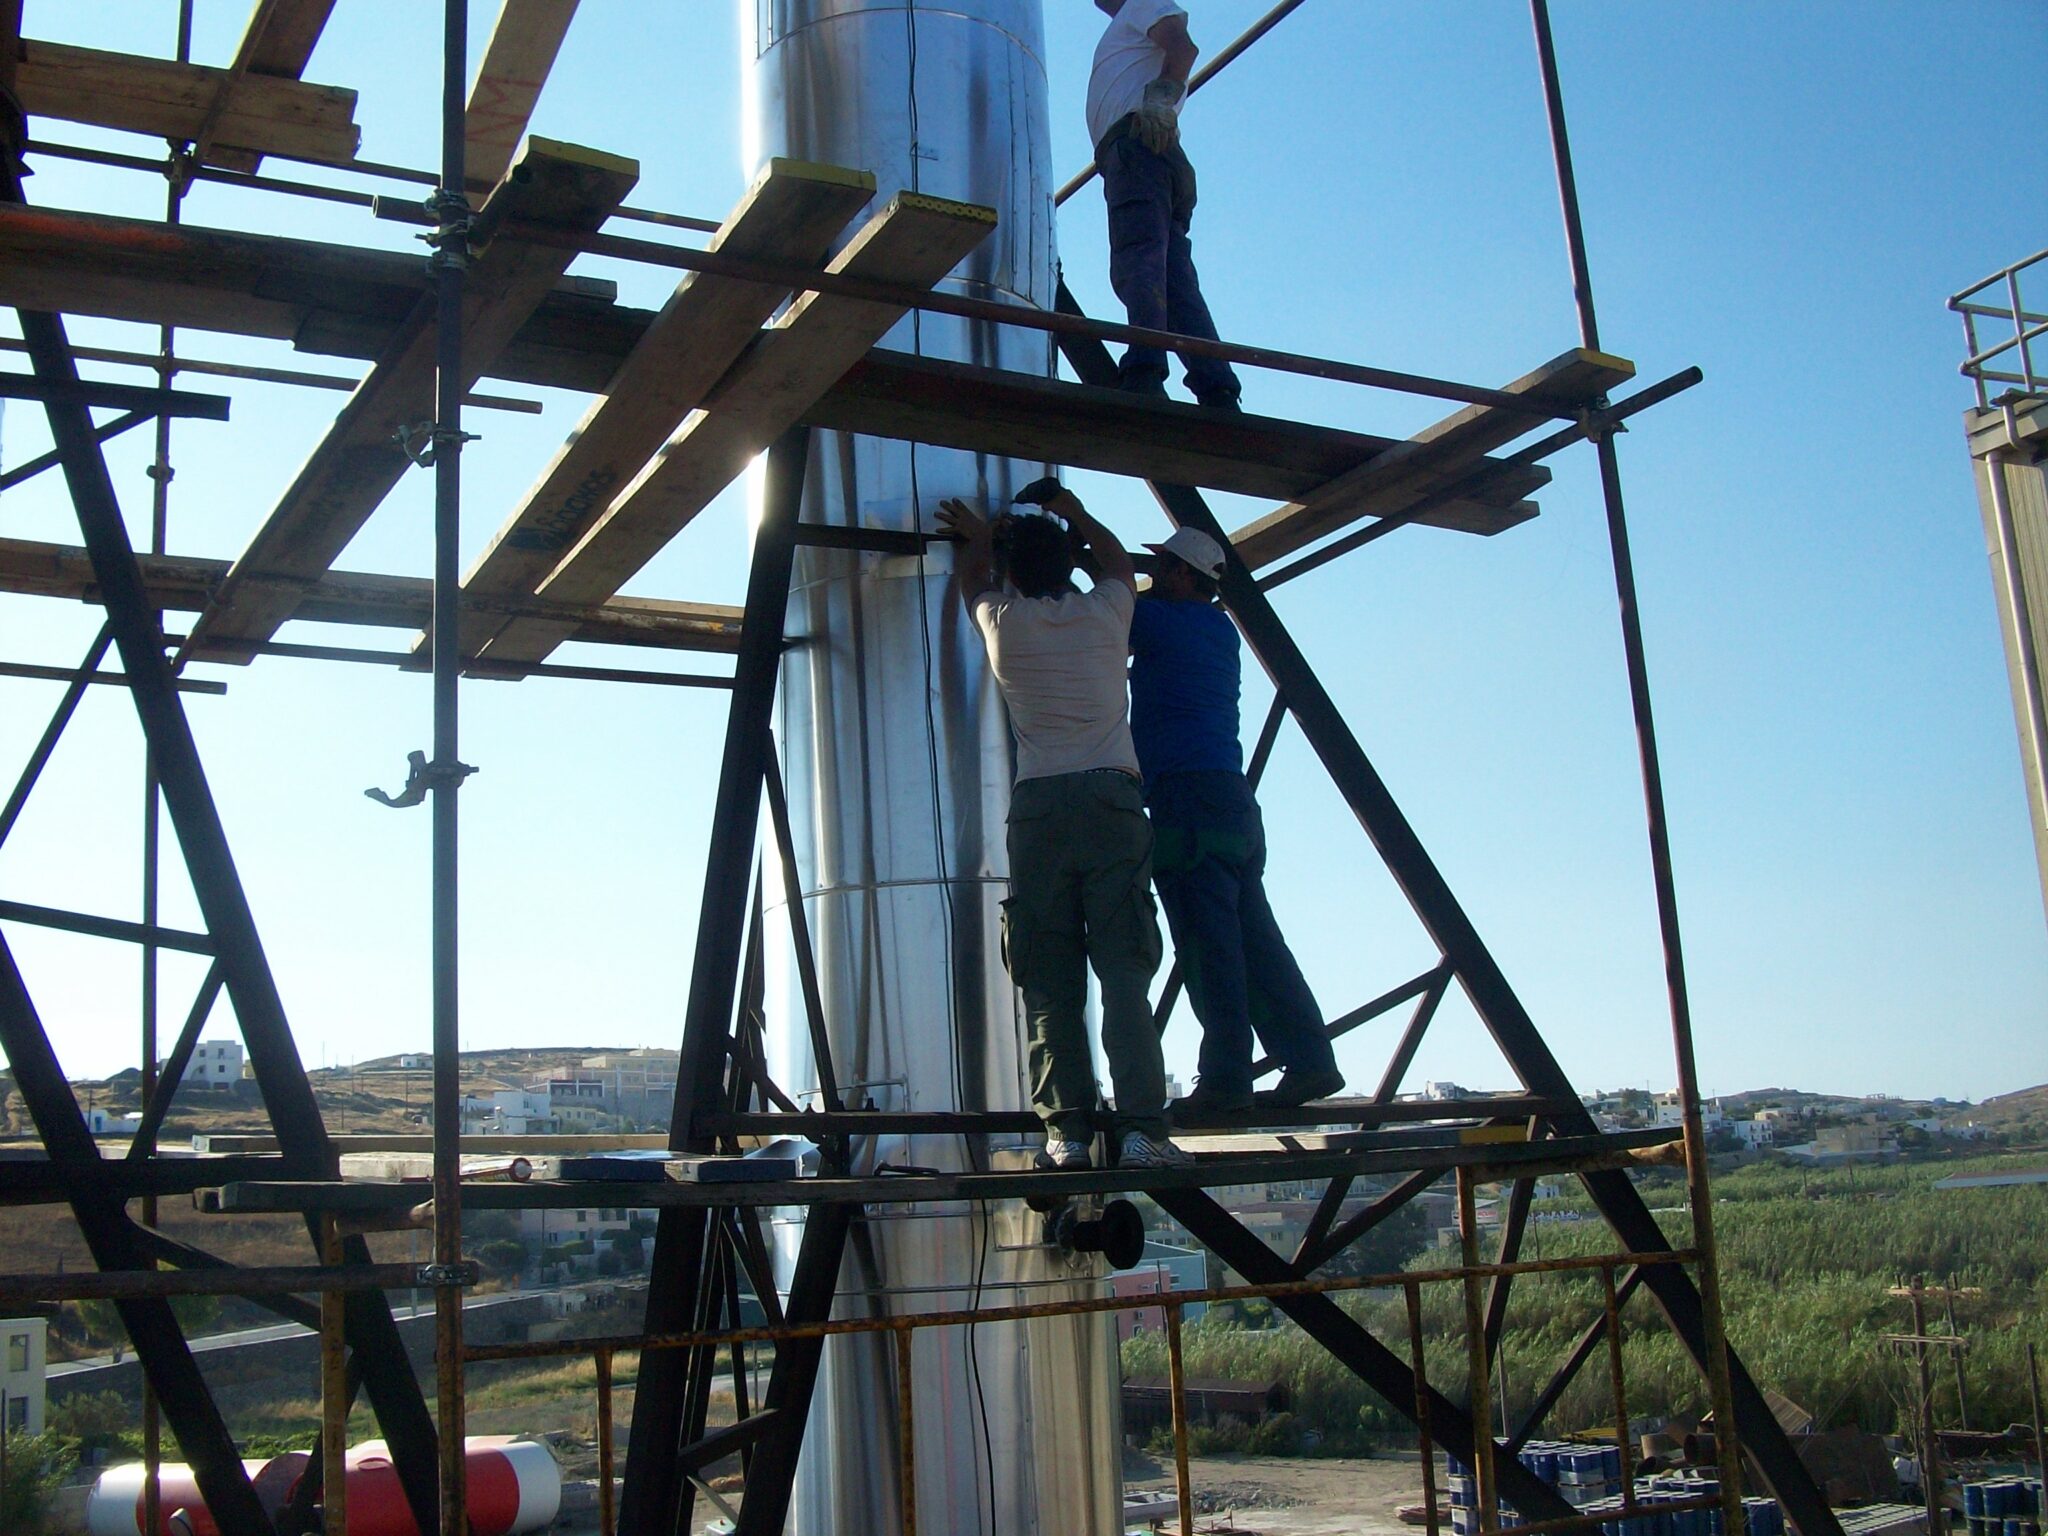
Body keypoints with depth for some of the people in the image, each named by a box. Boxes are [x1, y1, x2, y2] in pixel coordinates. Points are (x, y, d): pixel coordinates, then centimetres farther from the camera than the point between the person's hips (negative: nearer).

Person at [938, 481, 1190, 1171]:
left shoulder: (1004, 621, 10)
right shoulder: (1105, 611, 11)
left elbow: (973, 580, 35)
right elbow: (1118, 561, 36)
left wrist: (978, 536, 54)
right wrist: (1071, 511, 50)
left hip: (1038, 808, 0)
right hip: (1113, 799, 0)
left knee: (1050, 984, 1)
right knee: (1125, 972, -5)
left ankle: (1066, 1130, -5)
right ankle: (1141, 1127, -13)